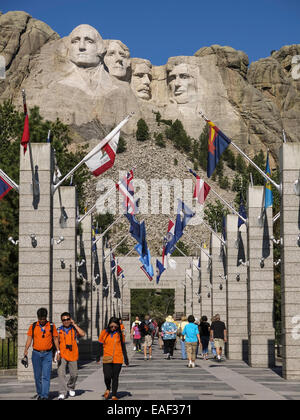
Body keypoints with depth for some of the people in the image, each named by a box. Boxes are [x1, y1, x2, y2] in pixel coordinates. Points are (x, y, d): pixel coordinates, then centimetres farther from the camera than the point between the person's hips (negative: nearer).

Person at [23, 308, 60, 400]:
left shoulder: (51, 326, 2)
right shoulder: (33, 326, 3)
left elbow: (55, 339, 6)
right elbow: (29, 339, 0)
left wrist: (58, 351, 0)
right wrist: (26, 350, -14)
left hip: (47, 354, -2)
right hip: (36, 354, 2)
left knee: (46, 376, -9)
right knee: (37, 376, 8)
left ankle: (45, 395, -11)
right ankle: (39, 393, 23)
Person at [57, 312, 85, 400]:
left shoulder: (74, 329, 5)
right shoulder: (59, 330, 4)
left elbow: (83, 334, -12)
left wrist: (74, 324, -9)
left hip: (73, 355, 1)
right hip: (62, 355, -1)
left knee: (74, 375, 9)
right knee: (61, 373, -16)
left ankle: (70, 388, 36)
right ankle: (62, 393, -15)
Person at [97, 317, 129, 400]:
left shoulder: (120, 334, 4)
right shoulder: (104, 333, 2)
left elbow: (123, 347, 12)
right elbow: (101, 346, 9)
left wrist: (126, 359, 14)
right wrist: (98, 357, 6)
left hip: (118, 359, 1)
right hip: (107, 359, -1)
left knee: (115, 378, 2)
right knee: (107, 376, -11)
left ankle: (114, 395, 13)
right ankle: (108, 389, 19)